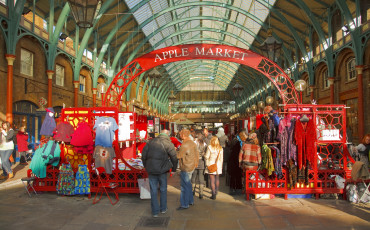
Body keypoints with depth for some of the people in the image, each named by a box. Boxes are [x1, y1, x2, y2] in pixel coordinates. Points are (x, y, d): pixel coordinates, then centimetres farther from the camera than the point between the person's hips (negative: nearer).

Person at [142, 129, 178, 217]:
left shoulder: (151, 142, 5)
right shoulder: (168, 144, -5)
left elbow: (143, 155, 9)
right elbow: (174, 158, -5)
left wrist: (146, 166, 20)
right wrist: (173, 169, 9)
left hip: (151, 170, 2)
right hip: (162, 170, -2)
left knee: (153, 191, 8)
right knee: (163, 189, 16)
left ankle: (155, 212, 13)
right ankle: (163, 208, 26)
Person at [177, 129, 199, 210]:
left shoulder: (184, 145, -22)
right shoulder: (193, 143, 8)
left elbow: (178, 156, -18)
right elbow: (197, 154, 15)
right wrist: (196, 163, 24)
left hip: (186, 168, -10)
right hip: (192, 166, 10)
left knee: (184, 186, -1)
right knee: (188, 184, 21)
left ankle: (184, 204, 7)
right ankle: (190, 201, 31)